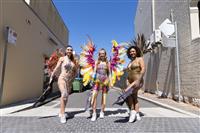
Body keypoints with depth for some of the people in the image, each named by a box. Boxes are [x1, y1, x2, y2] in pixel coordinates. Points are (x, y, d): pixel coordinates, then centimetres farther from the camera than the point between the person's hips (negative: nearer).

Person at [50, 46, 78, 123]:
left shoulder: (73, 61, 11)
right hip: (62, 79, -5)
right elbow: (56, 68, -1)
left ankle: (61, 113, 27)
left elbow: (75, 71, 20)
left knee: (66, 97, 10)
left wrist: (72, 78, 6)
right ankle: (63, 115, -17)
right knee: (64, 94, -24)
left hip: (69, 80, 5)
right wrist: (51, 77, -3)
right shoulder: (62, 58, 0)